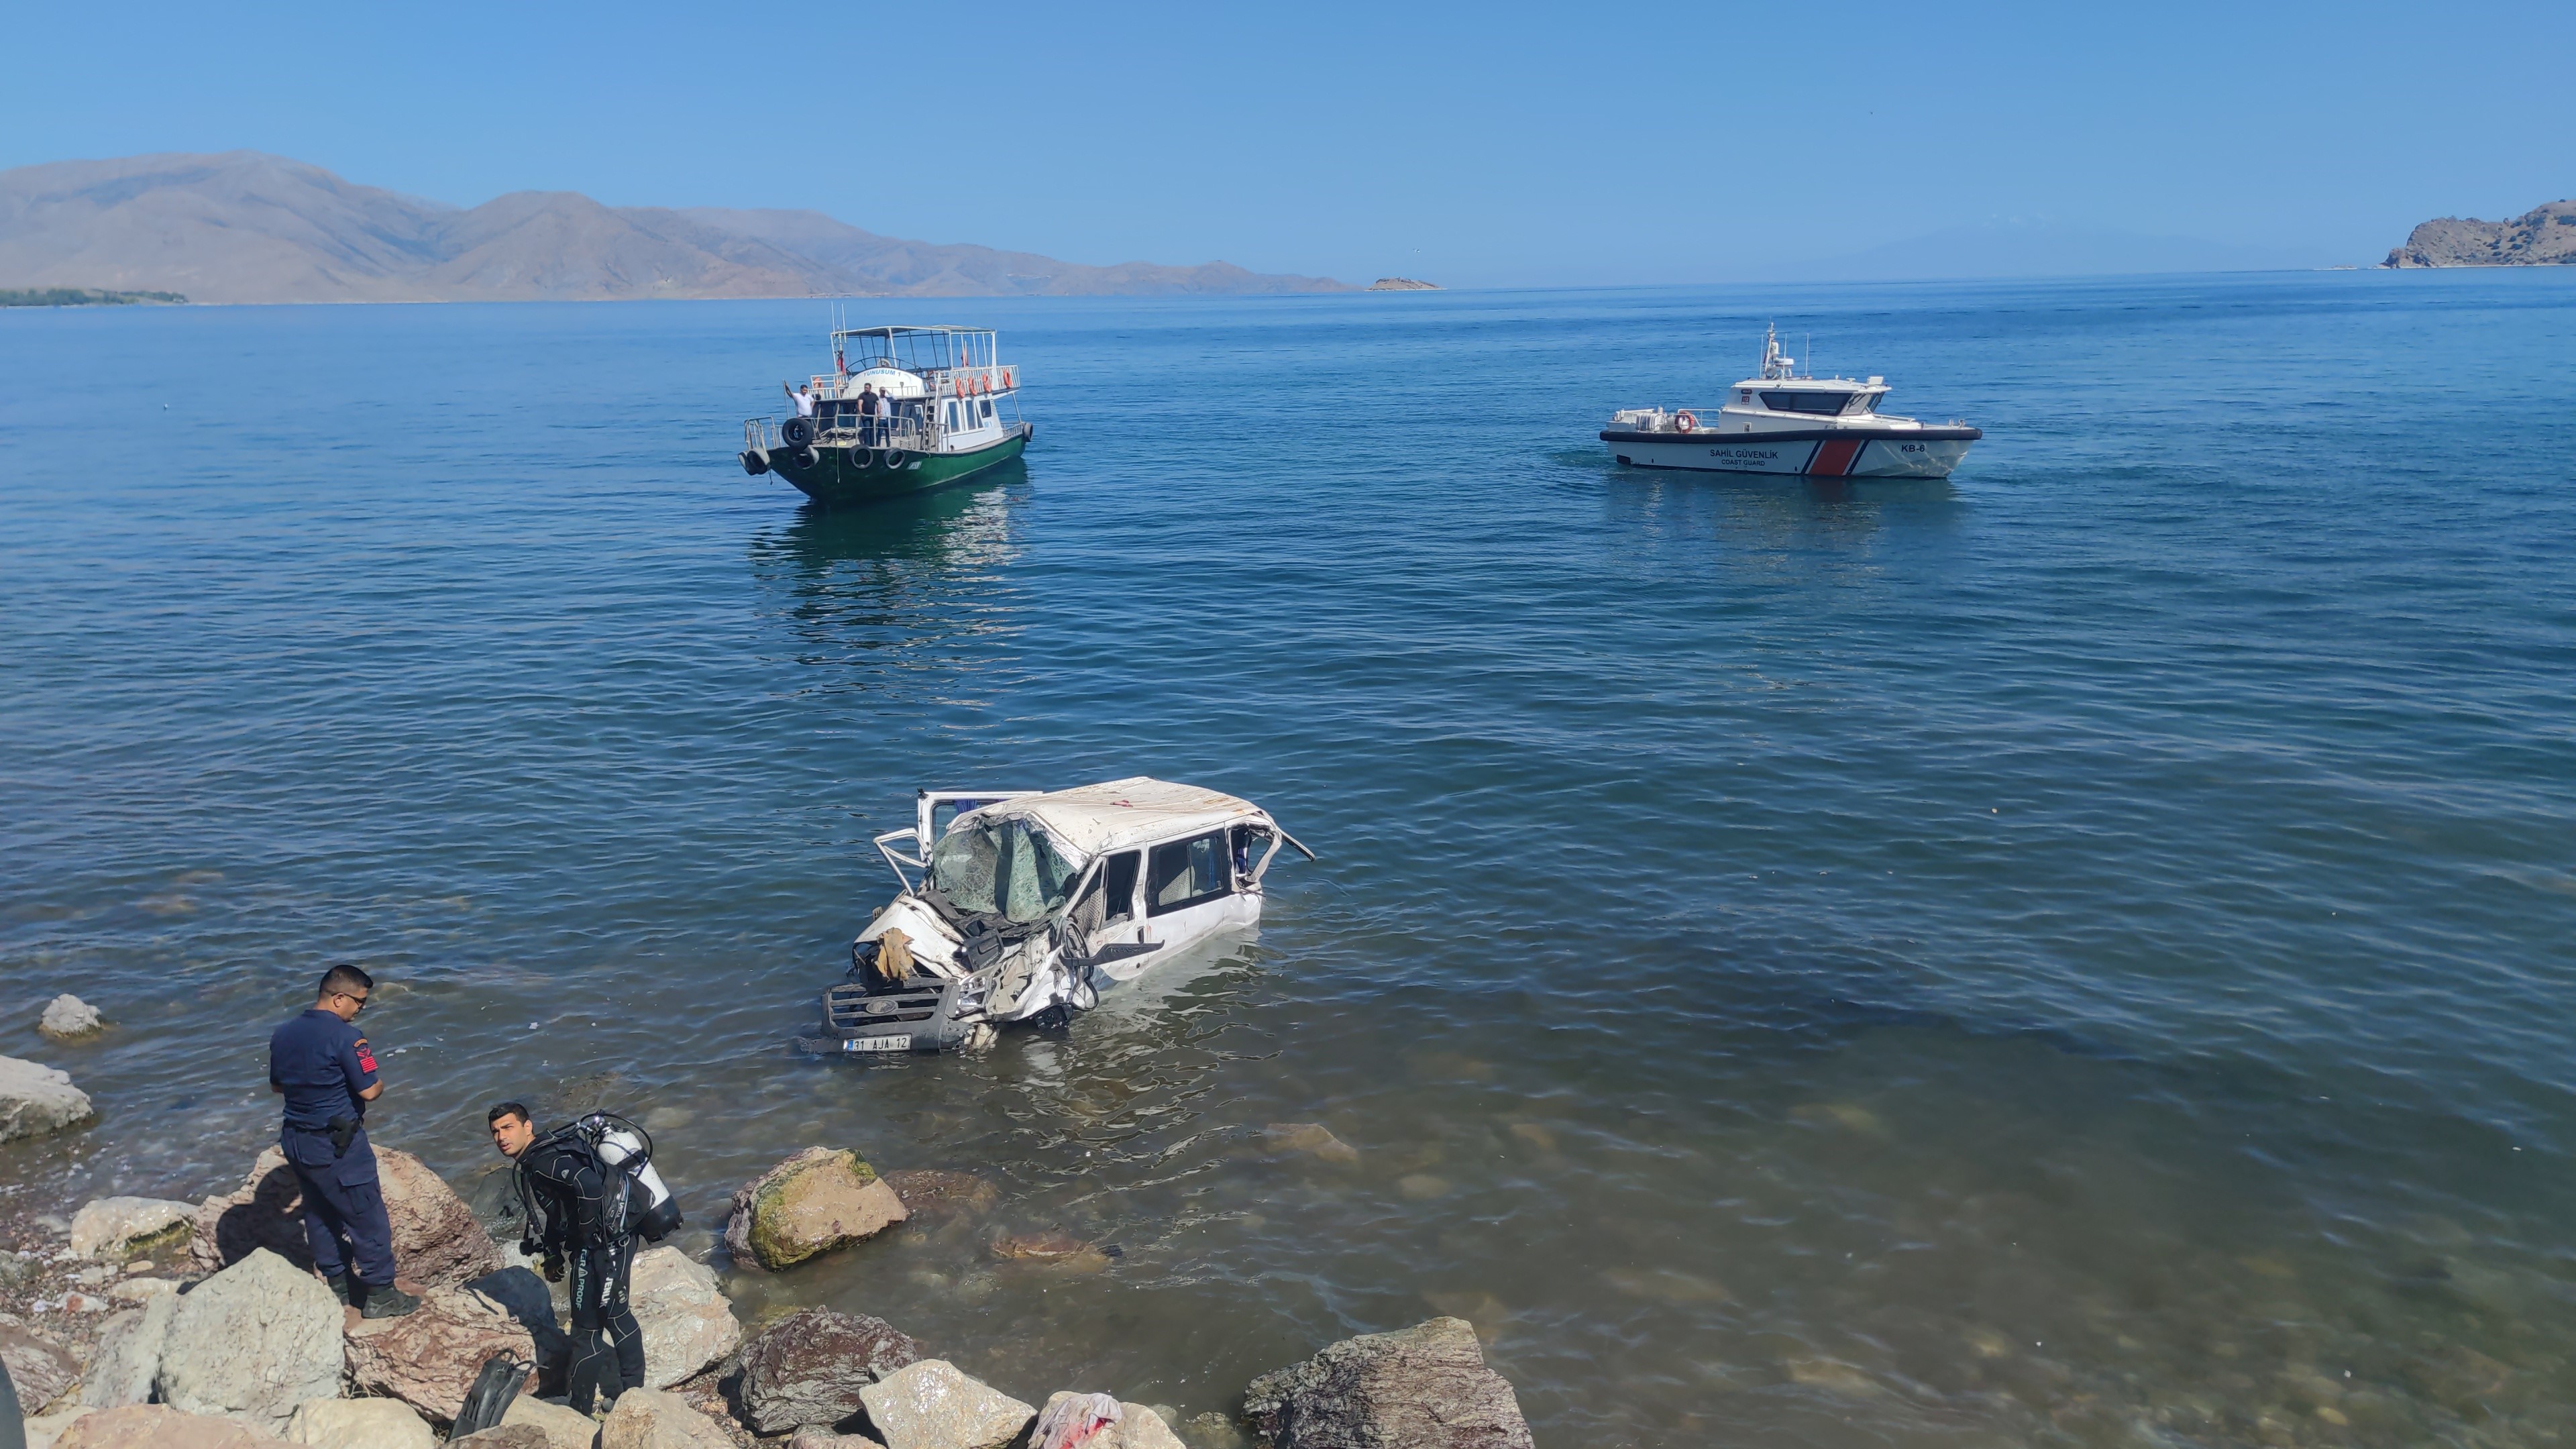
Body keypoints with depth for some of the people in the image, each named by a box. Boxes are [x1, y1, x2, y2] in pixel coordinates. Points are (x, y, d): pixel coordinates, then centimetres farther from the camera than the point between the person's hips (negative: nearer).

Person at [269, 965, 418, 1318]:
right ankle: (380, 1295, 9)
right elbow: (369, 1091, -21)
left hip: (296, 1141, 8)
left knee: (319, 1214, 20)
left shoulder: (282, 1035, 4)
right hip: (338, 1145, -8)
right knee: (368, 1219, 3)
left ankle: (337, 1285, 31)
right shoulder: (345, 1037, -20)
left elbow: (276, 1085, 16)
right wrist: (381, 1084, 0)